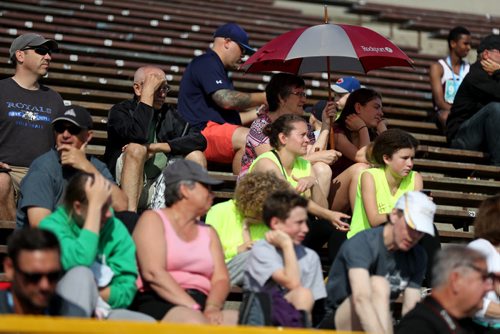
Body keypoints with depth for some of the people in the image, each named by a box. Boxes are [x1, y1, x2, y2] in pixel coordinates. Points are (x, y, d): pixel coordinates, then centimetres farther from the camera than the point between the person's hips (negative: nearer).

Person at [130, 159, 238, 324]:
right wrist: (195, 309, -18)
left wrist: (212, 308, -13)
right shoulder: (153, 219, 7)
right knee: (193, 321, -39)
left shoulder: (208, 232, 26)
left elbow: (221, 279, 12)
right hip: (157, 304, -5)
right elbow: (153, 273, -9)